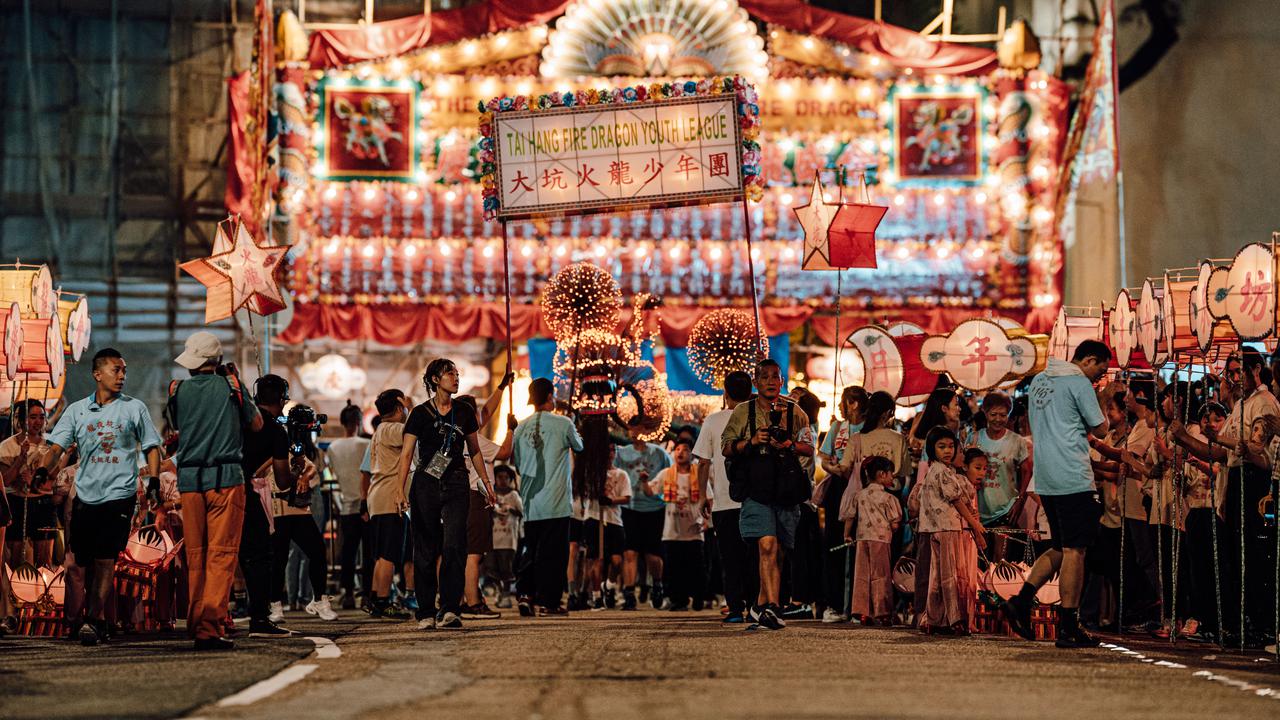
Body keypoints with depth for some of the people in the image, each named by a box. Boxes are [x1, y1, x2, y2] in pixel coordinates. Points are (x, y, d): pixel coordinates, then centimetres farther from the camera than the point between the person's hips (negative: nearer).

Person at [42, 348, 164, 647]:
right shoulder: (77, 410, 9)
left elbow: (151, 447, 10)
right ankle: (99, 621, 16)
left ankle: (93, 620, -14)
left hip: (120, 494, -3)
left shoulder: (135, 408, 6)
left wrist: (154, 479, -4)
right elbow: (58, 446, 3)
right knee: (87, 562, 4)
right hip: (86, 495, 3)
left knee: (105, 559, -12)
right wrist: (43, 469, -16)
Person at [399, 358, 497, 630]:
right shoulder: (421, 413, -1)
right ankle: (426, 613, 10)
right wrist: (400, 490, -14)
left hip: (457, 485, 1)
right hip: (426, 485, -1)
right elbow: (406, 454, -4)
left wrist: (486, 482, 16)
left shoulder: (464, 412, 9)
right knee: (426, 550, 1)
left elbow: (475, 451, 19)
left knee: (454, 545, -15)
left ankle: (449, 610, -17)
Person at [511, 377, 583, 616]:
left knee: (531, 551, 14)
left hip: (530, 503, 5)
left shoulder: (521, 428, 6)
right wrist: (575, 434, 33)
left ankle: (525, 594, 4)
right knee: (553, 552, 0)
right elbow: (578, 446, 13)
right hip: (556, 502, -5)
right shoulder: (563, 424, -7)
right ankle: (548, 601, 0)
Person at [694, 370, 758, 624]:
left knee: (730, 559, 3)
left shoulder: (713, 421, 0)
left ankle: (735, 608, -3)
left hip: (724, 501, -1)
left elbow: (704, 463, 1)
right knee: (754, 557, 8)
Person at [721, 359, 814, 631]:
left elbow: (809, 449, 7)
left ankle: (762, 606, 21)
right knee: (767, 545, -19)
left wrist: (789, 445, -12)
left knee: (778, 552, 6)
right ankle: (772, 606, -26)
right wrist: (751, 442, -9)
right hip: (756, 491, -2)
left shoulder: (794, 412, 11)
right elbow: (727, 449, 8)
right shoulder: (743, 412, 9)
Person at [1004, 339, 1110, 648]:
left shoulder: (1039, 380, 18)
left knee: (1061, 548, 17)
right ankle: (1068, 628, -5)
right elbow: (1100, 429, -5)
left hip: (1045, 480, 8)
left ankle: (1022, 601, 4)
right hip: (1073, 478, -8)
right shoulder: (1079, 383, -8)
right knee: (1074, 551, -4)